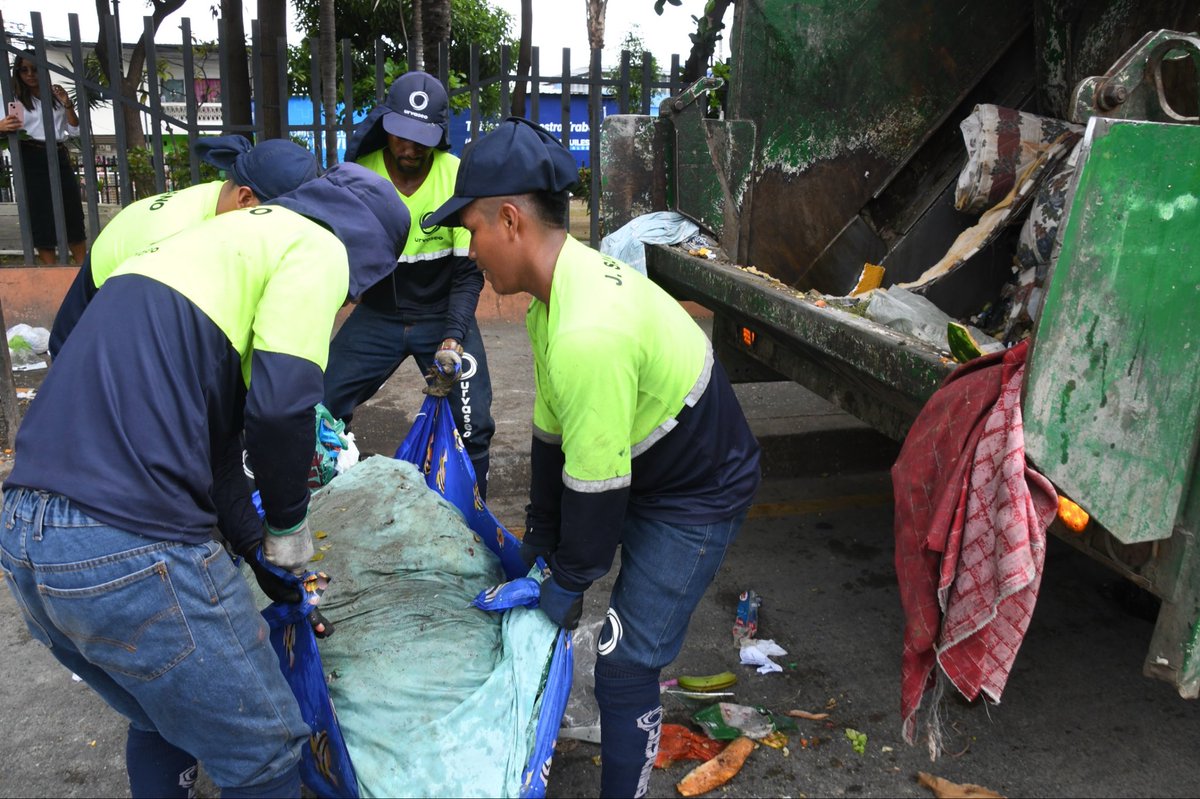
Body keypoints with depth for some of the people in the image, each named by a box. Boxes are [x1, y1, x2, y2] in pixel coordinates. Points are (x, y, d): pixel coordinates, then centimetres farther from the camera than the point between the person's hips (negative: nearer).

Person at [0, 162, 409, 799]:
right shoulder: (318, 245, -1)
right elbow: (278, 407, -16)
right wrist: (289, 523, 3)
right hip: (131, 552, -9)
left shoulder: (217, 241, 25)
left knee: (162, 726, 30)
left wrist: (257, 548, 28)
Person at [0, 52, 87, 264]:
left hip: (59, 157, 4)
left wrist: (68, 105, -3)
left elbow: (75, 131, 13)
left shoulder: (55, 96, 14)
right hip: (33, 160, -4)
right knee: (41, 216, -2)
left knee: (72, 213, 5)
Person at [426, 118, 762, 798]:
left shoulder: (589, 334, -36)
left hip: (696, 500, -10)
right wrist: (541, 543, 9)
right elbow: (552, 432, 2)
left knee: (625, 668, -5)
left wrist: (571, 581, -11)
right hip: (643, 468, 10)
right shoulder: (565, 283, -4)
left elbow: (598, 485, -27)